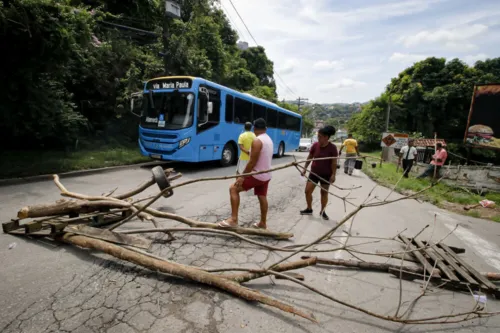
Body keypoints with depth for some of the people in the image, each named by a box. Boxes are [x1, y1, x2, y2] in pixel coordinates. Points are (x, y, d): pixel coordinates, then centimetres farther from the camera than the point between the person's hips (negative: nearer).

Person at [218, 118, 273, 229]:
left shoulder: (257, 141, -19)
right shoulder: (269, 140, 11)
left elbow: (252, 162, -21)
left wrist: (242, 176, -17)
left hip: (257, 175, -9)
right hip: (266, 175, 9)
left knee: (233, 188, -5)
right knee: (262, 197, 18)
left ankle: (234, 219, -7)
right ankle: (263, 223, 28)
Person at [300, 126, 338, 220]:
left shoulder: (332, 148, -15)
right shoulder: (315, 145, -7)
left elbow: (334, 163, -11)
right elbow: (309, 157, 4)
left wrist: (333, 175, -15)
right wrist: (305, 169, 3)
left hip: (326, 174, -3)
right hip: (314, 173, 3)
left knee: (324, 193, 9)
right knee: (308, 191, 2)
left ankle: (322, 211, 26)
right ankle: (309, 209, 21)